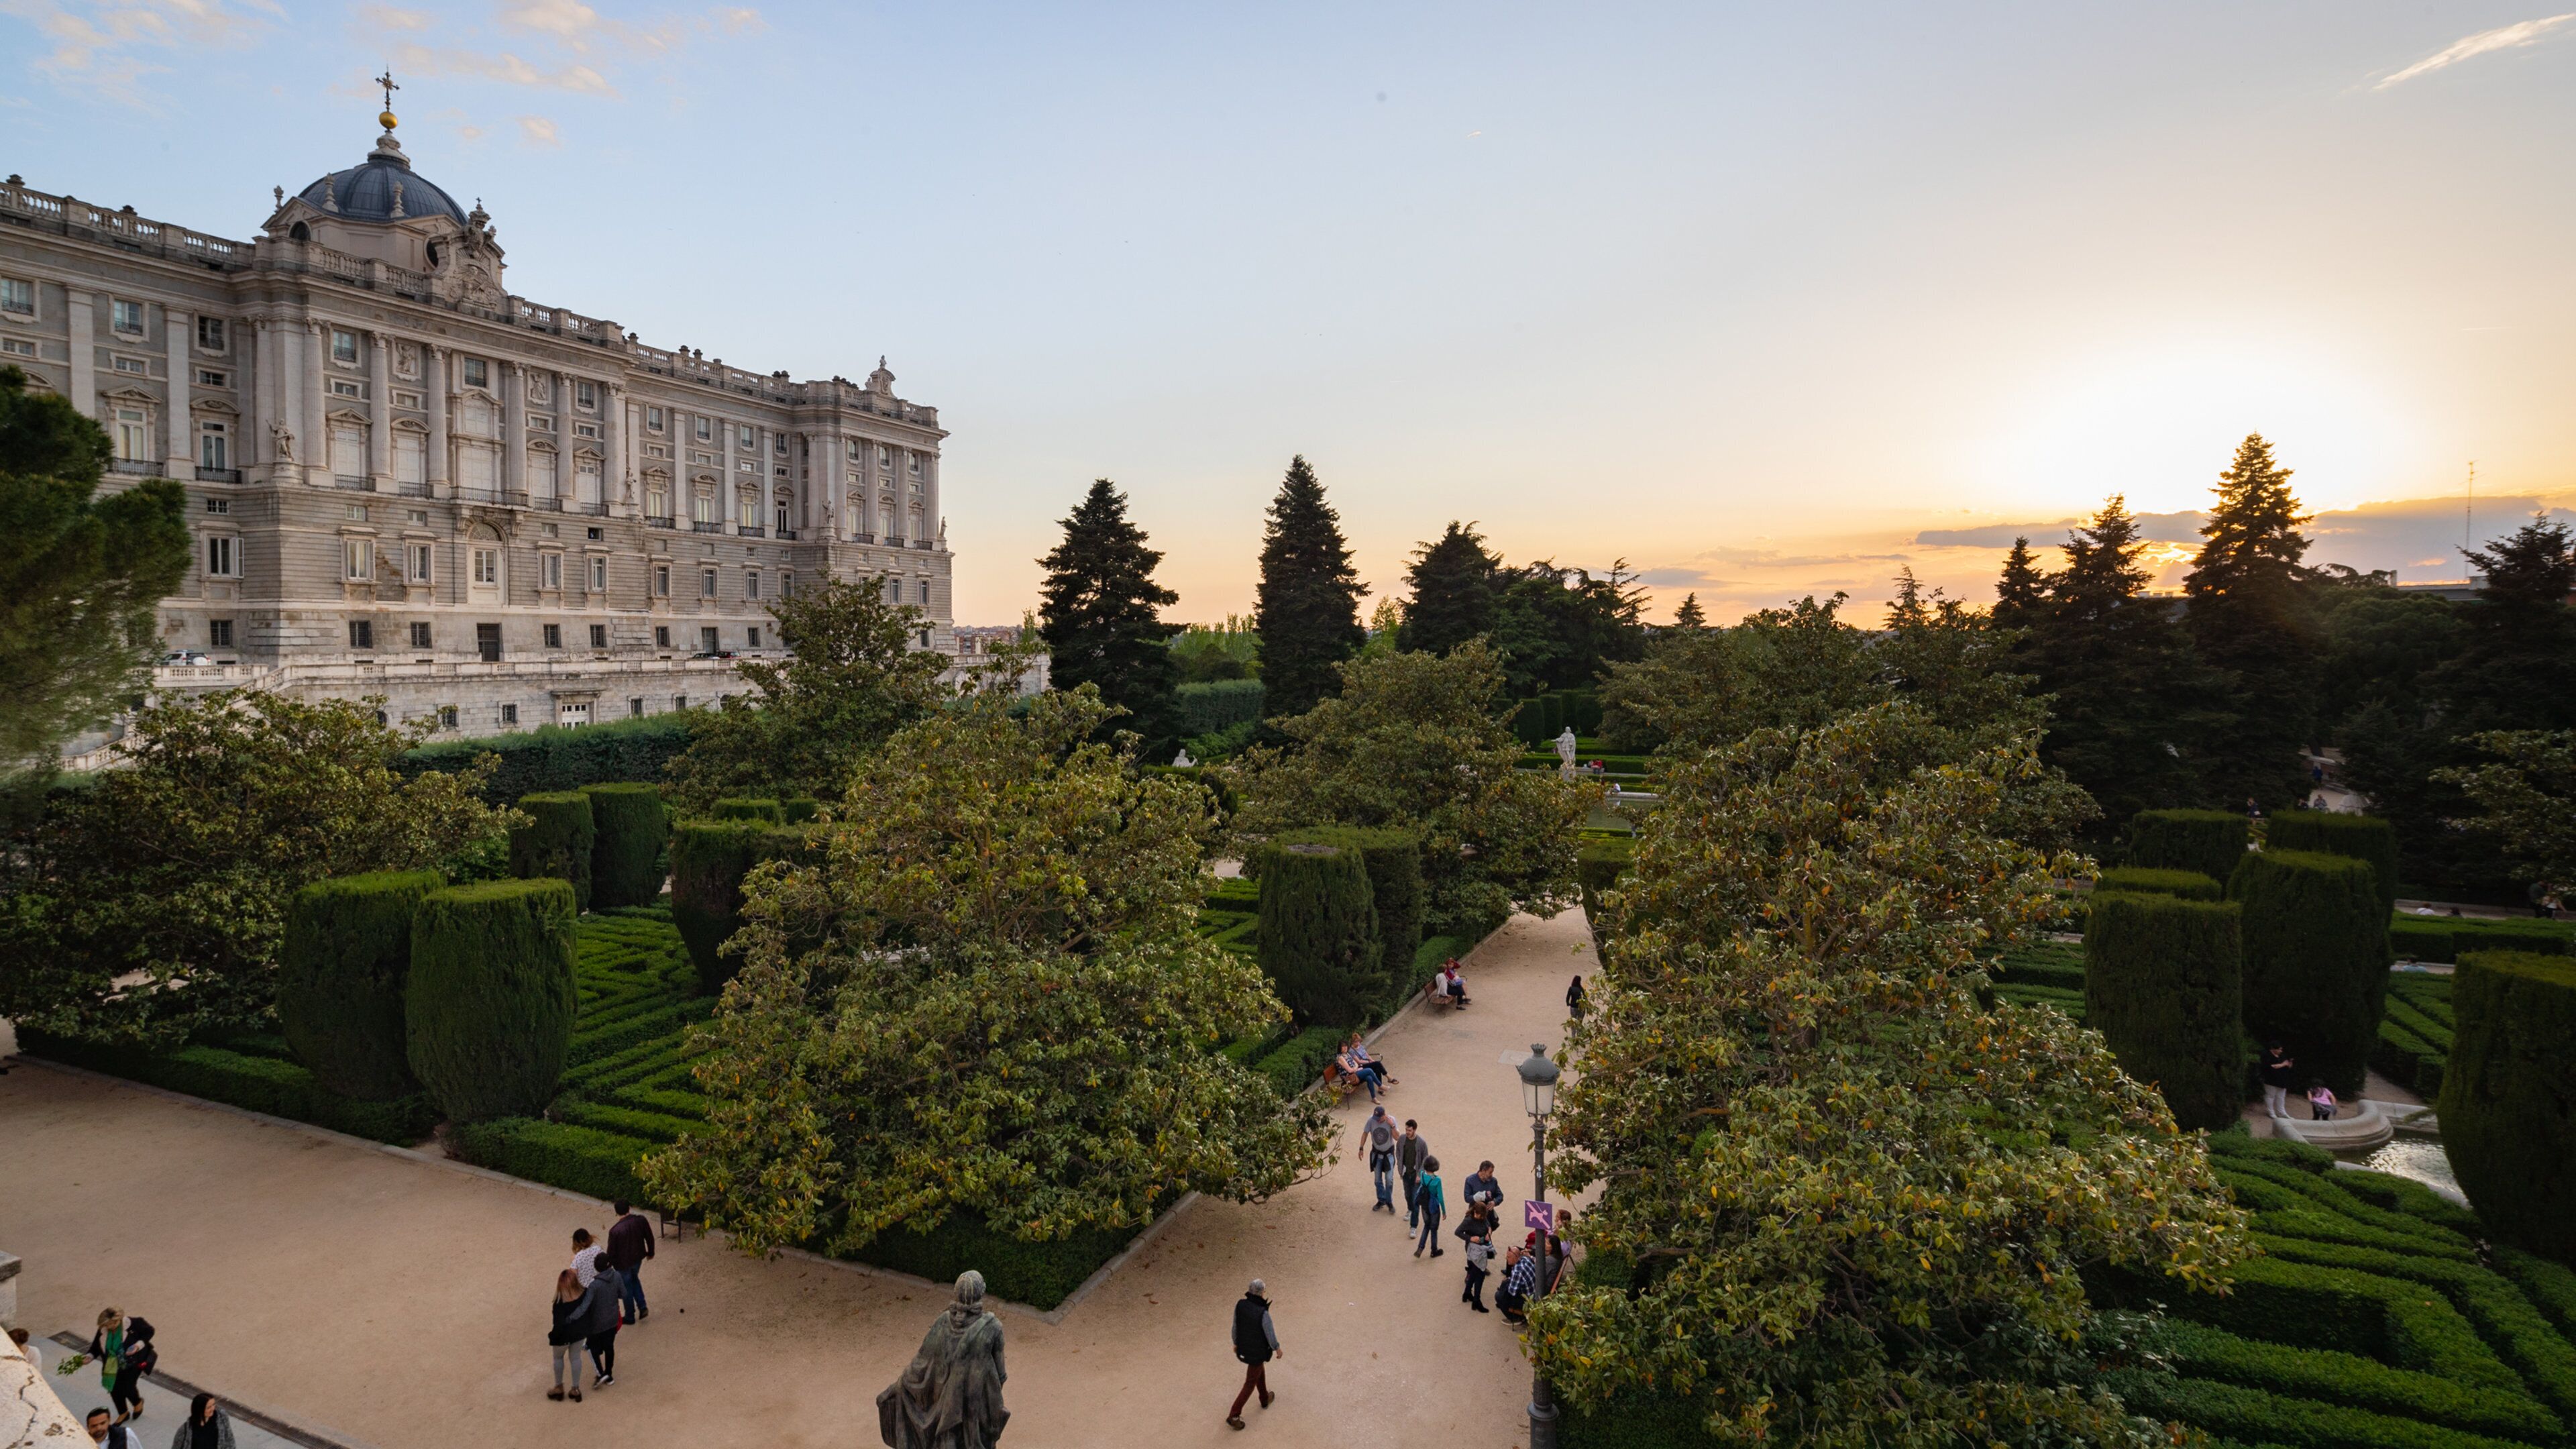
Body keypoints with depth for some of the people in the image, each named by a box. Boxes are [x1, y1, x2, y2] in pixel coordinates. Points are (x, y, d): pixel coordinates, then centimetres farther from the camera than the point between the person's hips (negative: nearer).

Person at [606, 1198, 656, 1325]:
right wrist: (650, 1252, 14)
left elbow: (611, 1251, -18)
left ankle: (630, 1317, 36)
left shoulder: (615, 1230, -30)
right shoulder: (640, 1220, -18)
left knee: (626, 1289, 18)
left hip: (623, 1263, -4)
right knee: (634, 1279, 32)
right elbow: (649, 1237, -4)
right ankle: (642, 1307, 26)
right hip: (638, 1257, 4)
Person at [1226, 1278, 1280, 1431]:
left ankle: (1265, 1399, 56)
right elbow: (1270, 1333, -22)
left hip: (1244, 1346, 7)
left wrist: (1236, 1342, 16)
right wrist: (1278, 1349, -1)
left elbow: (1235, 1325, -3)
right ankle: (1233, 1416, 20)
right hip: (1257, 1351, -7)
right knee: (1250, 1384, 13)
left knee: (1259, 1370, 33)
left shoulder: (1240, 1304, -19)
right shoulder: (1263, 1313, -38)